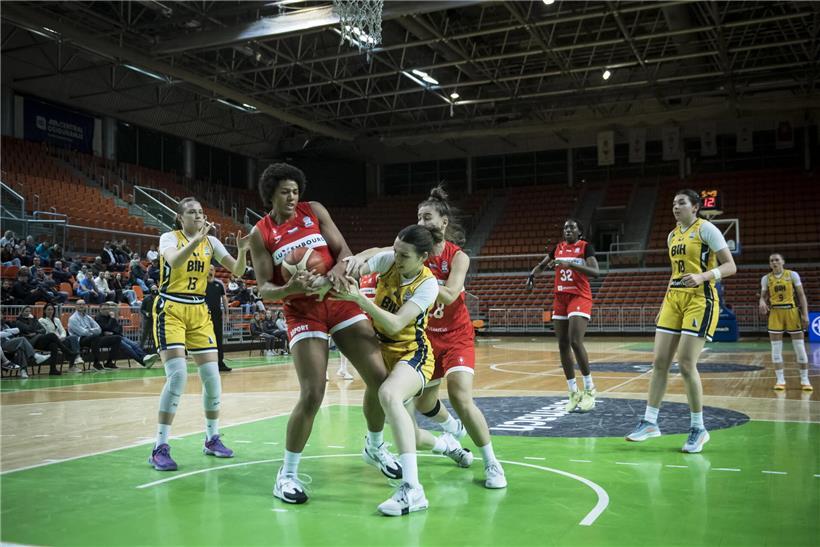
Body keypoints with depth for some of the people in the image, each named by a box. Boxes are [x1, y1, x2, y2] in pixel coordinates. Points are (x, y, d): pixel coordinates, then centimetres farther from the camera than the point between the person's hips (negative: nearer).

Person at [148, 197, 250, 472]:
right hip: (170, 310, -5)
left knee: (212, 375, 0)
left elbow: (237, 270, -1)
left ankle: (212, 438, 18)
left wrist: (242, 251, -20)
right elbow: (174, 261, -29)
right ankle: (160, 447, -10)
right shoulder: (169, 238, -6)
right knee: (177, 374, -18)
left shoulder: (211, 241, 6)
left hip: (199, 312, 5)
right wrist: (196, 239, -40)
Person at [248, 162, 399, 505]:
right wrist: (289, 288, -26)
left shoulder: (314, 211, 6)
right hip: (303, 313, -3)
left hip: (341, 301, 3)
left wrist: (339, 269, -20)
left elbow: (343, 249, 3)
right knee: (312, 395, -15)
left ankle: (375, 447, 24)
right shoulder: (260, 234, 0)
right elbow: (264, 290, -4)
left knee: (380, 377, -2)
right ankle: (287, 474, 4)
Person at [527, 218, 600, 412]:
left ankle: (590, 389, -4)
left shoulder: (585, 246, -3)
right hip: (560, 298, 6)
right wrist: (532, 275, 1)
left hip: (579, 297, -6)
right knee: (563, 345, 2)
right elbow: (542, 265, 23)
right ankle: (574, 393, 11)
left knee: (575, 342, -19)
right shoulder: (558, 247, 12)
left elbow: (595, 272, -17)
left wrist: (570, 264, -28)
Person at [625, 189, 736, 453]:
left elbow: (730, 266, -9)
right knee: (659, 362, 2)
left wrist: (702, 276, -25)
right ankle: (650, 422, 10)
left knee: (686, 364, -11)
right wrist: (664, 304, 20)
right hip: (674, 299, 7)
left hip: (700, 300, -7)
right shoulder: (672, 235, 16)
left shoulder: (705, 228, -5)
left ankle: (698, 428, 3)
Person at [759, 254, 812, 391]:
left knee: (799, 346, 1)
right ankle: (780, 380, 7)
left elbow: (801, 295, -1)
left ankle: (805, 379, 10)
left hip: (792, 311, -2)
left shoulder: (793, 275, -1)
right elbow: (763, 296, 8)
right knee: (776, 347, 0)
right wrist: (762, 303, -17)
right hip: (775, 313, 2)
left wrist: (805, 314, -8)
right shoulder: (766, 278, 5)